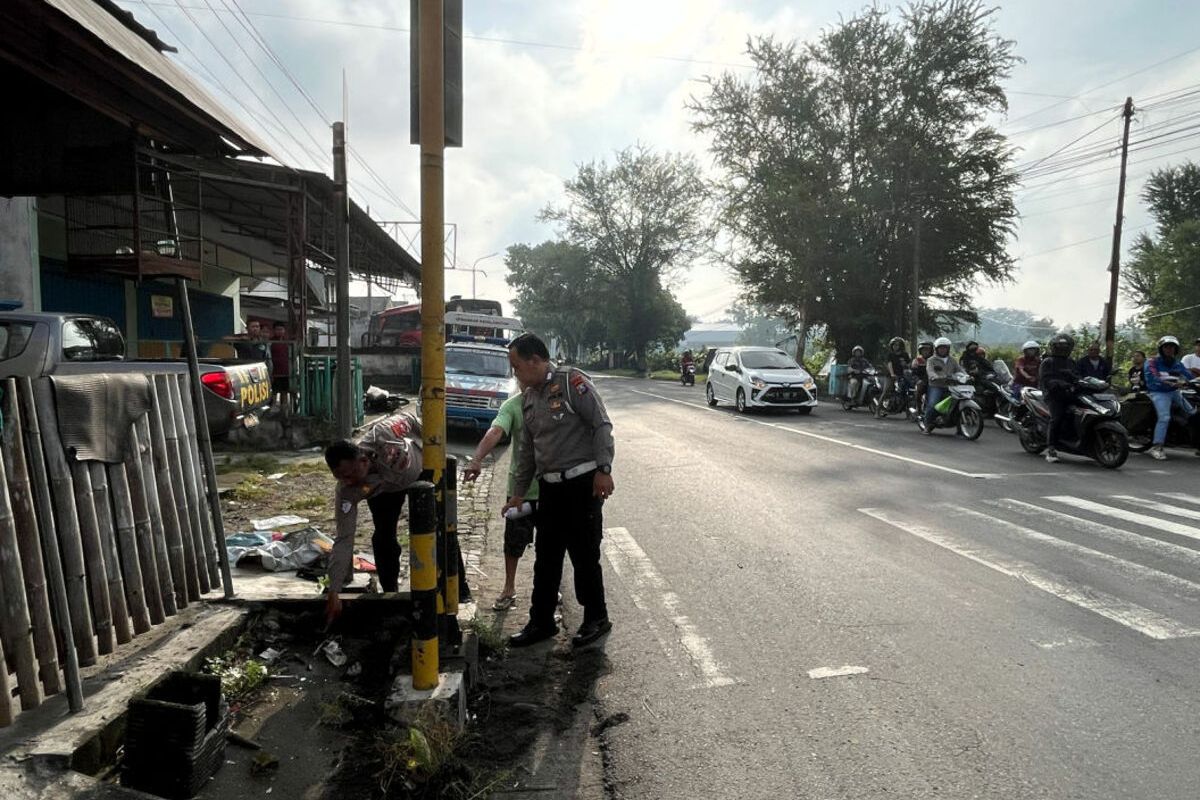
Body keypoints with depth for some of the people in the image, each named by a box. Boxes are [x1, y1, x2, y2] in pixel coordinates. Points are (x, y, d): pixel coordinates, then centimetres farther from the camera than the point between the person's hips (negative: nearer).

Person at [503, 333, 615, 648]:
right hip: (549, 487, 7)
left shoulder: (571, 381, -10)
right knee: (546, 558, 12)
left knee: (584, 556, 3)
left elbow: (602, 425, -13)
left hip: (582, 483, -7)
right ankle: (542, 622, 25)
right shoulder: (529, 399, 14)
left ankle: (596, 619, 21)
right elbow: (527, 451, 19)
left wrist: (603, 469, -20)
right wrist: (519, 492, 20)